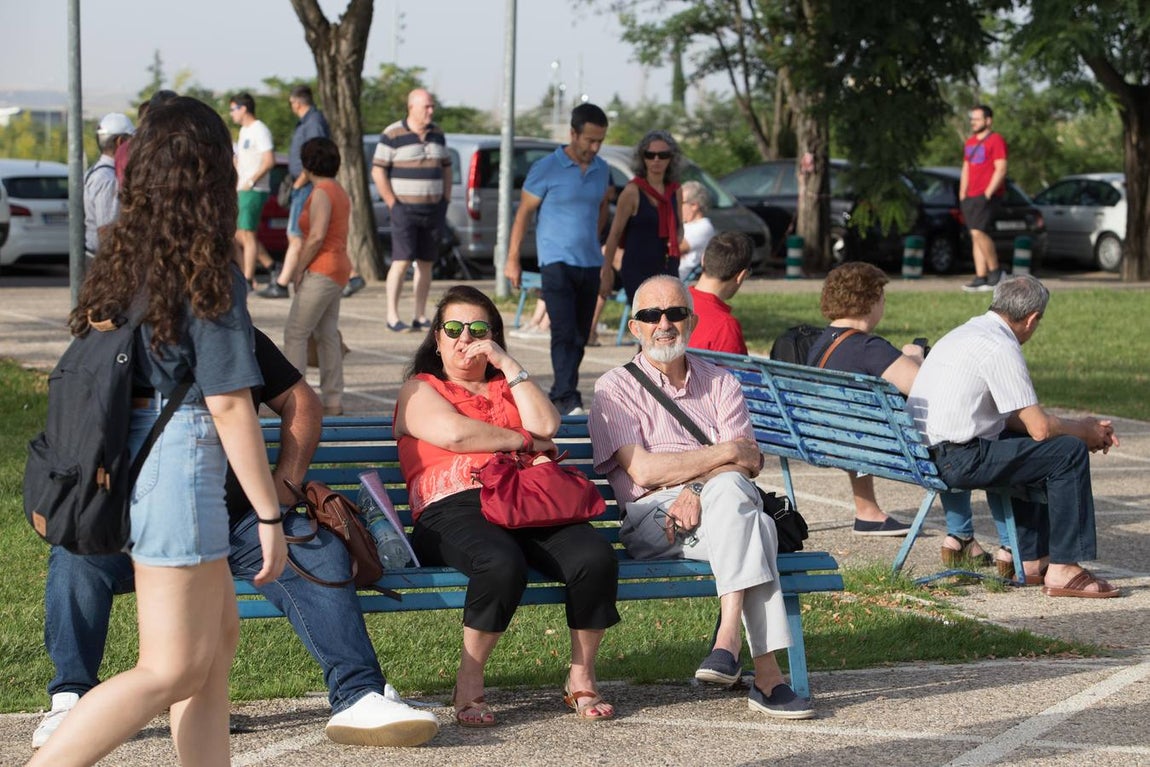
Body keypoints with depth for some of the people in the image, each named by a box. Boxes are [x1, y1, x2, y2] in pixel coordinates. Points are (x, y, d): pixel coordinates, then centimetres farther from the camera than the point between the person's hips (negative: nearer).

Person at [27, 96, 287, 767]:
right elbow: (229, 408, -15)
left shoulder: (122, 260, 6)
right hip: (181, 457, -8)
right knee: (172, 670, -3)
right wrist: (270, 516, -10)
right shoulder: (210, 276, -14)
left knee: (218, 636, 18)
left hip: (129, 454, 8)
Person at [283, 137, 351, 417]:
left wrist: (299, 270, -14)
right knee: (327, 334, 10)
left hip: (322, 270, -10)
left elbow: (317, 236, -21)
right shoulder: (339, 192, 16)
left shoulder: (321, 194, -14)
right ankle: (333, 401, 11)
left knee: (295, 333, -8)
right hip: (338, 267, 10)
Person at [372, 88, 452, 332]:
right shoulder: (393, 135, -8)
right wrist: (392, 204, -11)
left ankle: (421, 317, 10)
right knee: (401, 261, -11)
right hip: (405, 209, -5)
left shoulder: (437, 134, 11)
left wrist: (446, 201, 10)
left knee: (426, 263, 6)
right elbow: (378, 171, -8)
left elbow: (446, 168, 19)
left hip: (433, 209, 6)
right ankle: (392, 317, -8)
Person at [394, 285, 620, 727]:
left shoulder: (508, 387, 33)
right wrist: (524, 441, 8)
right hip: (455, 510, -4)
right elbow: (456, 434, -1)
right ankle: (468, 684, -21)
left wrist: (507, 365, 11)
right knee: (502, 563, -39)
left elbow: (546, 425, 11)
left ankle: (581, 679, -11)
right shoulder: (420, 389, 21)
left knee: (596, 558, -27)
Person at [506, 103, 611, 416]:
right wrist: (512, 260, -4)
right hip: (557, 261, -6)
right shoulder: (546, 169, -7)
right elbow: (524, 213, -3)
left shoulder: (601, 169, 9)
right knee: (564, 332, -16)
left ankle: (560, 394, 20)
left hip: (590, 263, 6)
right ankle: (567, 397, -20)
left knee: (581, 335, 9)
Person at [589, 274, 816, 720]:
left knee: (728, 489, -36)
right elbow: (643, 470, -6)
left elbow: (750, 463, 5)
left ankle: (730, 636, -41)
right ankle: (766, 674, -41)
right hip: (652, 521, -3)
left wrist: (699, 489, -16)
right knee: (752, 528, -34)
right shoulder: (616, 388, 10)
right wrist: (725, 453, -5)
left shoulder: (719, 383, 21)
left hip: (728, 507, 3)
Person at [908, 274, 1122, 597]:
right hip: (957, 461, -10)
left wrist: (1080, 428, 16)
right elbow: (1040, 428, -14)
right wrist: (1085, 430, 6)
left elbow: (1013, 418, 22)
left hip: (925, 454, 10)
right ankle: (1063, 569, -5)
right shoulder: (1001, 348, -13)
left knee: (1033, 450, 28)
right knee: (1070, 453, -7)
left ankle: (1030, 557, 28)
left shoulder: (966, 332, 17)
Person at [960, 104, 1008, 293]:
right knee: (975, 236, 4)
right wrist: (962, 196, 13)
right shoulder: (970, 142, 19)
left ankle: (994, 271, -6)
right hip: (971, 197, 8)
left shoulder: (996, 140, -6)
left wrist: (988, 194, -17)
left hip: (988, 196, -8)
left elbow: (1001, 170, -13)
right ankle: (980, 277, 3)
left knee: (978, 232, -19)